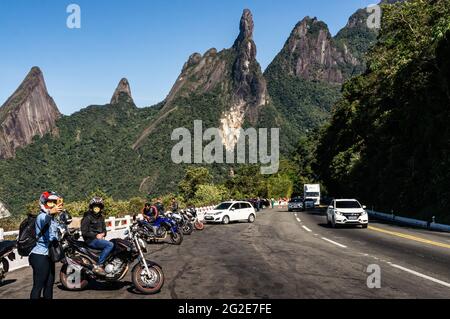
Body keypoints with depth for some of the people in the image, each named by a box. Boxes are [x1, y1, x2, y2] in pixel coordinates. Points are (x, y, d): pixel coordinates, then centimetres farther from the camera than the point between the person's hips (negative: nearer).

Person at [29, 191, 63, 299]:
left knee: (49, 283, 14)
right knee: (38, 285, -10)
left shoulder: (53, 219, 15)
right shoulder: (42, 216, -13)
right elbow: (44, 221, -41)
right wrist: (50, 213, -60)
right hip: (40, 256, -9)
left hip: (49, 256, 9)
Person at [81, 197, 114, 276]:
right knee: (110, 245, -27)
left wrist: (103, 234, -2)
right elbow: (84, 232, -10)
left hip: (99, 238, 8)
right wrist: (96, 236, -17)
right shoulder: (87, 218, -5)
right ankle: (98, 266, -27)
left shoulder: (101, 217, 18)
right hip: (91, 240, -8)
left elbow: (104, 229, 22)